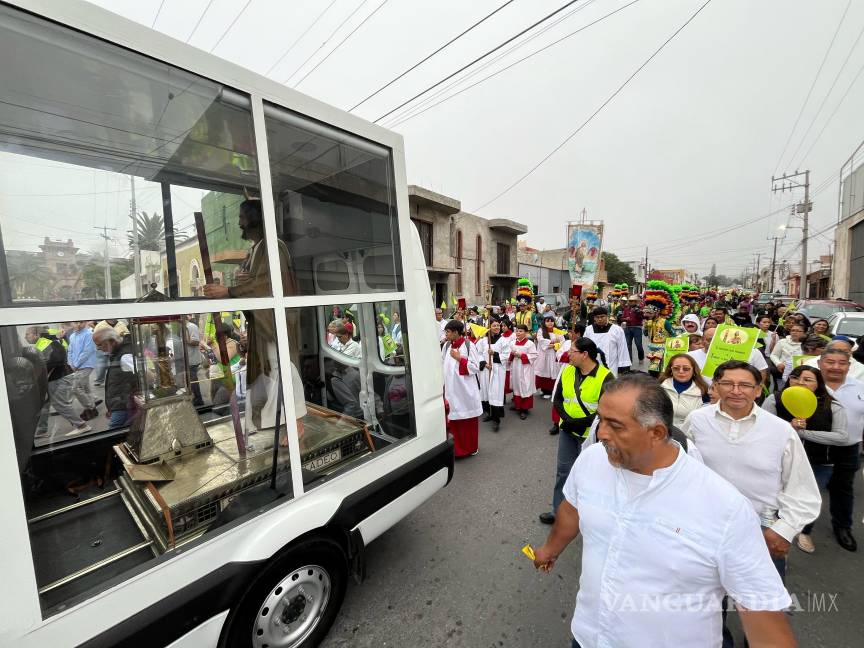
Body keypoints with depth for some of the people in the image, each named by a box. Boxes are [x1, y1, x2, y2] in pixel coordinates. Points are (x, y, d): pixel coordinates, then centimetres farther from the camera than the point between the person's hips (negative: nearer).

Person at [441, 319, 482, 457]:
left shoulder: (469, 345, -11)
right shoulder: (446, 345, 4)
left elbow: (476, 367, -12)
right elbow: (443, 364, 12)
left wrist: (460, 358, -20)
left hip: (466, 389, -4)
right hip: (451, 389, 5)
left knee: (468, 419, 9)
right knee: (454, 419, 10)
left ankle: (470, 447, 27)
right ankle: (458, 447, 28)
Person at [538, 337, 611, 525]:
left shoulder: (605, 377, -19)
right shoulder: (567, 372, -3)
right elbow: (557, 399, 2)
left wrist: (579, 423, -23)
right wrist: (566, 418, -14)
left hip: (591, 434, -4)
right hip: (567, 431, 4)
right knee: (562, 470, 13)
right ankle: (558, 510, 29)